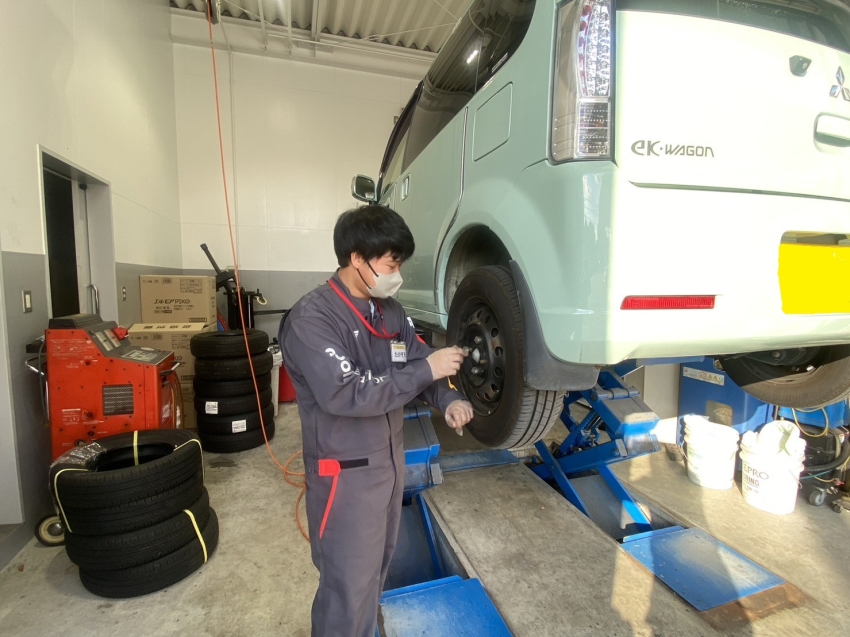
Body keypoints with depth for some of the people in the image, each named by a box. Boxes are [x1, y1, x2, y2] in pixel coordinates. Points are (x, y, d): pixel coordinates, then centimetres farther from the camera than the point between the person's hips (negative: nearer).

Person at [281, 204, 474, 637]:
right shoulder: (311, 320, -22)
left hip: (391, 461, 8)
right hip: (346, 474, -7)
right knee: (348, 585, 10)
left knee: (377, 570, 26)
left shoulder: (390, 311, 2)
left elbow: (417, 362, 6)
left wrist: (447, 400, -14)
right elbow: (344, 394, -31)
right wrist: (427, 370, -28)